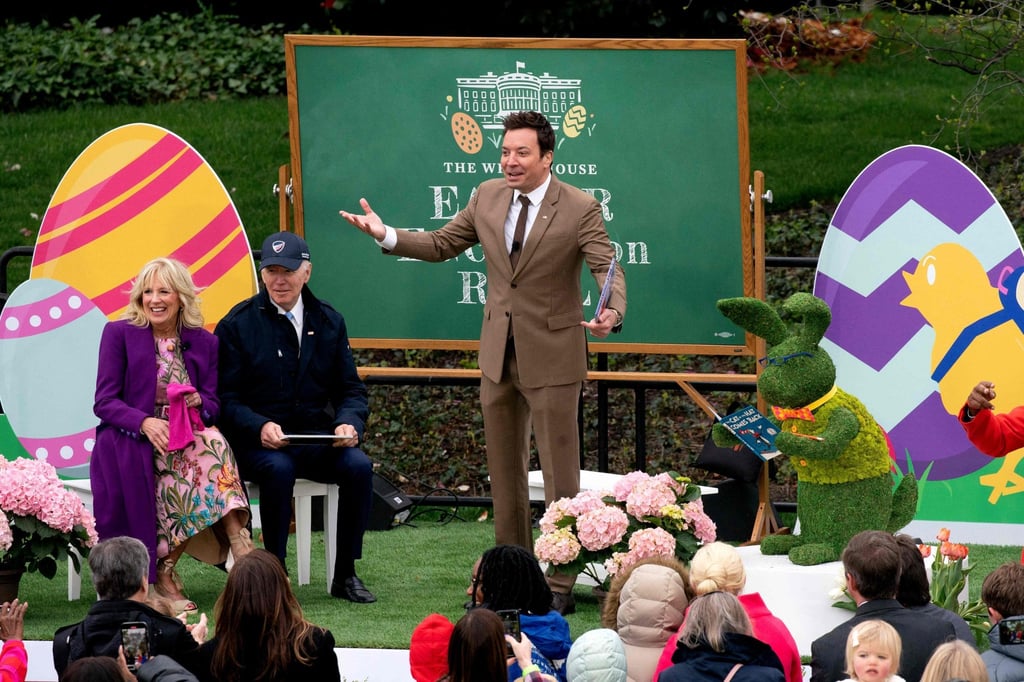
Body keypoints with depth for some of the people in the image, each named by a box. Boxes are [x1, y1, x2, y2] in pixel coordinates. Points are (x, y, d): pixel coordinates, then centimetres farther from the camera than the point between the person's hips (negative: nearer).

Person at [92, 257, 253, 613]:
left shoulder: (204, 343, 13)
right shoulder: (118, 333, 4)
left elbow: (214, 405, 10)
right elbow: (104, 401, -3)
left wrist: (199, 402, -17)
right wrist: (145, 423, -22)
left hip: (187, 436, 4)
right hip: (128, 443, -4)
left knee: (212, 443, -34)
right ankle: (239, 547, -38)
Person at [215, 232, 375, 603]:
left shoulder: (329, 321, 11)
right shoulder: (237, 325, 0)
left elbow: (351, 390, 12)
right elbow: (226, 398, -4)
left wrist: (349, 422, -11)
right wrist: (260, 427, -24)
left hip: (316, 438, 3)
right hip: (256, 442, -3)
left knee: (359, 465, -25)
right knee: (279, 469, -36)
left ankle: (345, 575, -14)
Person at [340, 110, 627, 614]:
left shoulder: (580, 209, -12)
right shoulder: (487, 197, 3)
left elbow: (607, 269, -20)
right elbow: (442, 245, 12)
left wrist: (612, 313, -40)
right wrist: (387, 236, -1)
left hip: (552, 355, -6)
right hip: (499, 353, 6)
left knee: (560, 473, -2)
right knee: (504, 471, 14)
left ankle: (561, 584, 4)